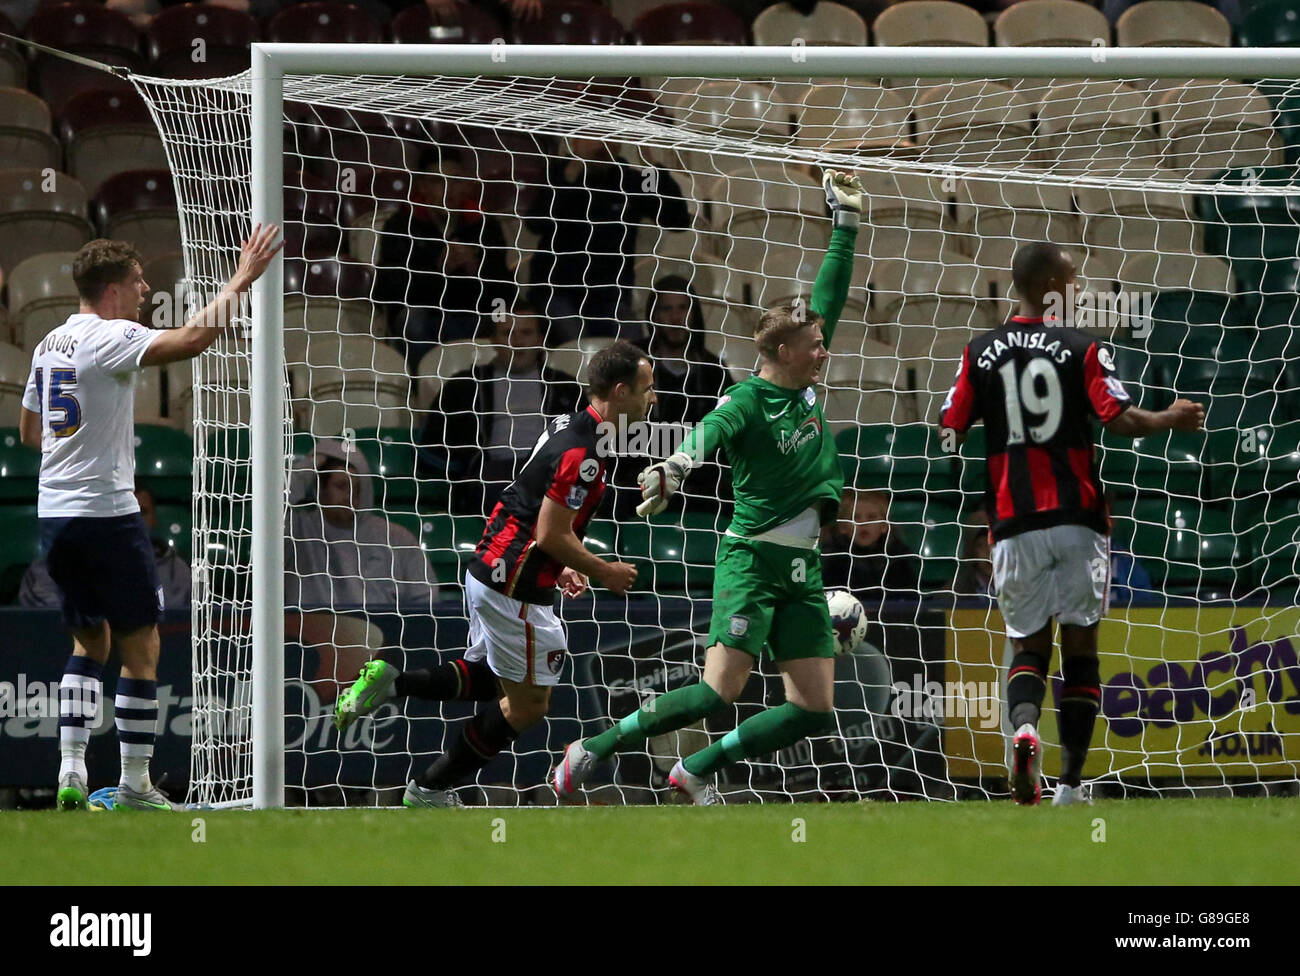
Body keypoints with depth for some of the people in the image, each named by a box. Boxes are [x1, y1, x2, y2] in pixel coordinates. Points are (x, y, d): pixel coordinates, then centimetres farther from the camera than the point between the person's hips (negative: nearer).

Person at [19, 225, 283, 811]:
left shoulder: (50, 344, 14)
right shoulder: (110, 337, -12)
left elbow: (29, 431, 24)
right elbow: (189, 341, -28)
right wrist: (240, 282, -21)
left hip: (53, 513, 8)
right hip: (106, 511, -8)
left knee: (89, 642, 17)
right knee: (141, 647, 0)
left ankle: (71, 770, 5)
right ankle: (135, 786, -1)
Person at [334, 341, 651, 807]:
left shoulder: (567, 427, 10)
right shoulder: (582, 451, -21)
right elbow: (552, 534, -22)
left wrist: (560, 567, 20)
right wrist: (605, 573, -9)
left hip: (488, 571, 9)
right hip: (515, 587, -9)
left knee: (492, 678, 23)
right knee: (528, 703, 4)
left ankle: (390, 683, 7)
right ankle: (431, 789, 11)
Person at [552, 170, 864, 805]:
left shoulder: (808, 385, 8)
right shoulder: (747, 399, -13)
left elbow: (831, 294, 15)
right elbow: (710, 431, -33)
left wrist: (846, 219, 14)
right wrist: (675, 467, -55)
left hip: (803, 567, 7)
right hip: (752, 557, -7)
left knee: (814, 713, 0)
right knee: (720, 691, -18)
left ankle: (697, 771, 13)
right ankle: (591, 752, -5)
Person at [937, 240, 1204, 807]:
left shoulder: (980, 352, 3)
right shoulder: (1080, 348, -4)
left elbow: (947, 435, 4)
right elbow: (1121, 421, -13)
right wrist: (1171, 420, 5)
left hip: (1015, 525, 2)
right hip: (1078, 519, -2)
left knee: (1028, 645, 10)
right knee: (1080, 646, 8)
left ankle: (1024, 727, -23)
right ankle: (1071, 783, 5)